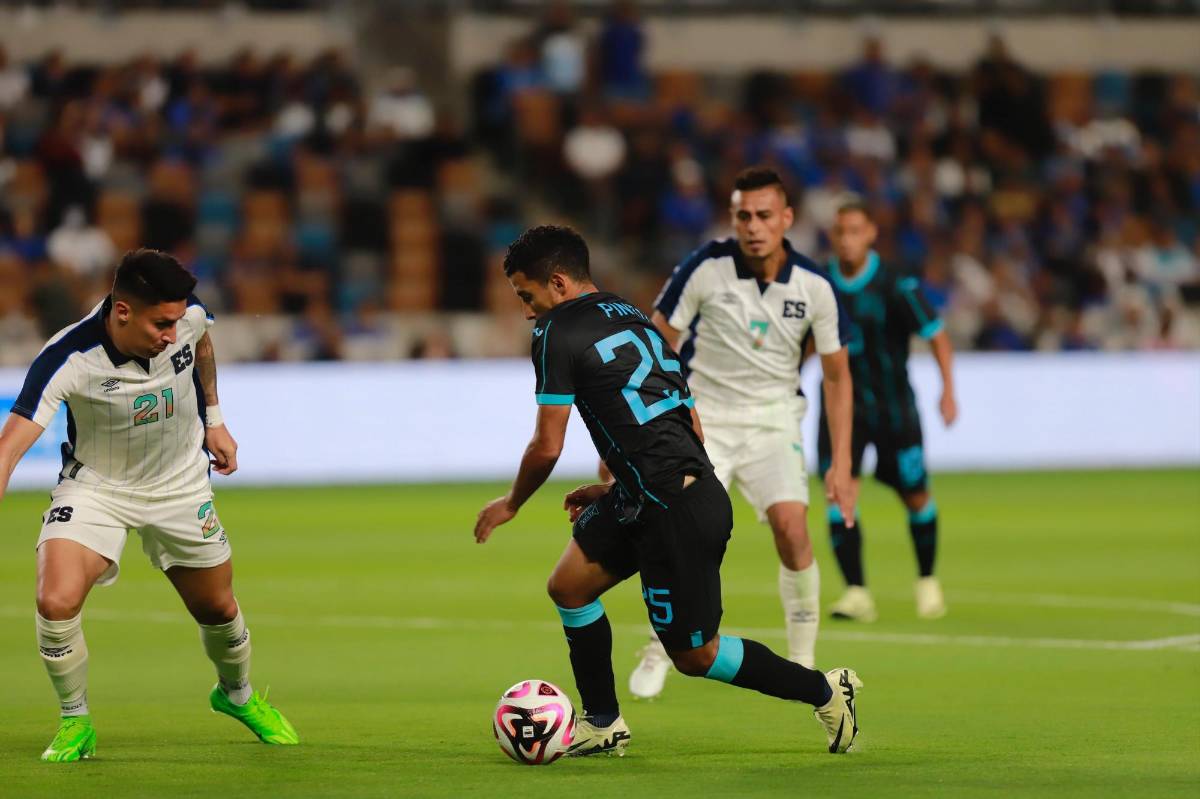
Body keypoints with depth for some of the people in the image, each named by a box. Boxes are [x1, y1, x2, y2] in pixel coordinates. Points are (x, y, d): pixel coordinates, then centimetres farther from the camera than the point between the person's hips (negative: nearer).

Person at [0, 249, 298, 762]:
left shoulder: (187, 319, -20)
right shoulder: (67, 360, -33)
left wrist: (214, 419, 13)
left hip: (181, 485, 3)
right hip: (94, 485, -3)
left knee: (218, 610, 14)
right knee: (56, 601, -24)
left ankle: (237, 695, 48)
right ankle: (75, 724, -1)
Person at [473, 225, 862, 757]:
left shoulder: (558, 334, -9)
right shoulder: (635, 320, 18)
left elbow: (547, 447, -9)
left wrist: (510, 504, 10)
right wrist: (616, 488, 26)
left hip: (677, 513, -9)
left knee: (695, 656, 2)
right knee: (568, 586, 14)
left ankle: (824, 691, 11)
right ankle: (603, 725, 23)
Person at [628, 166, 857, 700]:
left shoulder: (814, 287, -8)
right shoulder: (704, 269, -13)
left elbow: (837, 375, 2)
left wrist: (842, 461, -3)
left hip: (773, 422, 1)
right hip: (704, 419, -1)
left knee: (791, 527, -18)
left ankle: (802, 662, -3)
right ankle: (657, 655, 7)